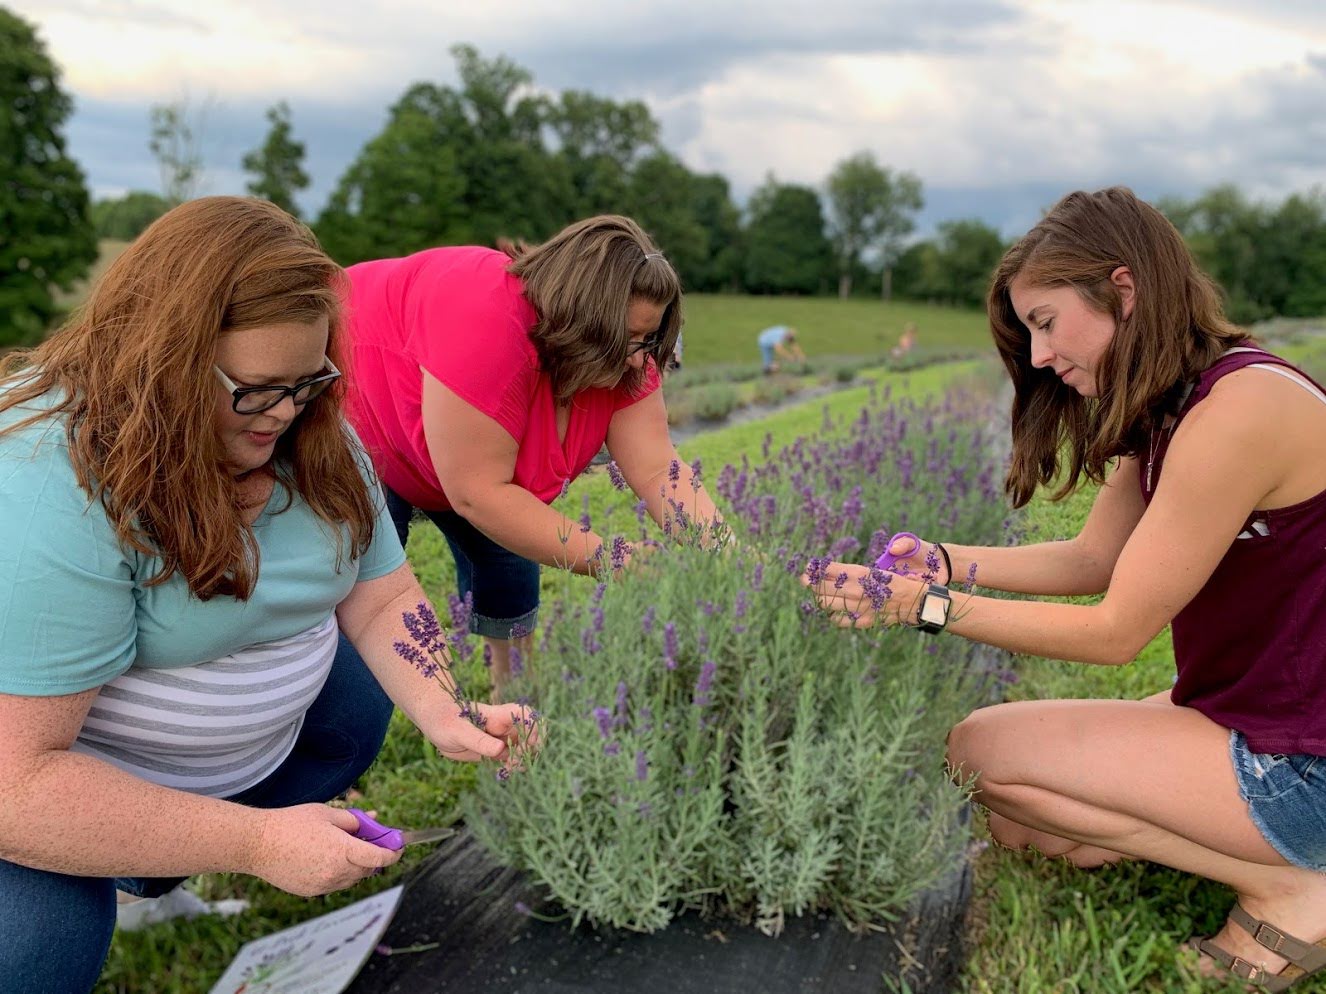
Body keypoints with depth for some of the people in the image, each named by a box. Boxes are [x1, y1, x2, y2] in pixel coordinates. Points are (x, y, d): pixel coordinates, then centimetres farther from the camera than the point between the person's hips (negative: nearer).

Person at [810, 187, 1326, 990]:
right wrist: (946, 562, -1)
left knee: (984, 750, -9)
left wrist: (922, 608, -18)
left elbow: (1116, 631, -21)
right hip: (1246, 711, 9)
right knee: (1018, 825, 7)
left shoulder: (1238, 407, -25)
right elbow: (1092, 559, 9)